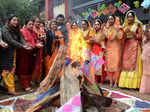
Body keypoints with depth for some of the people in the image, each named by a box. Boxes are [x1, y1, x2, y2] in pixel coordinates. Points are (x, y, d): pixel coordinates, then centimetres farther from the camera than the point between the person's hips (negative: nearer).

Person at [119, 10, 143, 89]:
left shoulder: (138, 25, 4)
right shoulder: (125, 26, 17)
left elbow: (140, 36, -2)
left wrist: (131, 32, -12)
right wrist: (125, 33, -5)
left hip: (135, 46, -4)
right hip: (127, 46, 4)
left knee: (134, 64, -9)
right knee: (125, 64, -3)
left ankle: (133, 84, -8)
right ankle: (125, 83, -1)